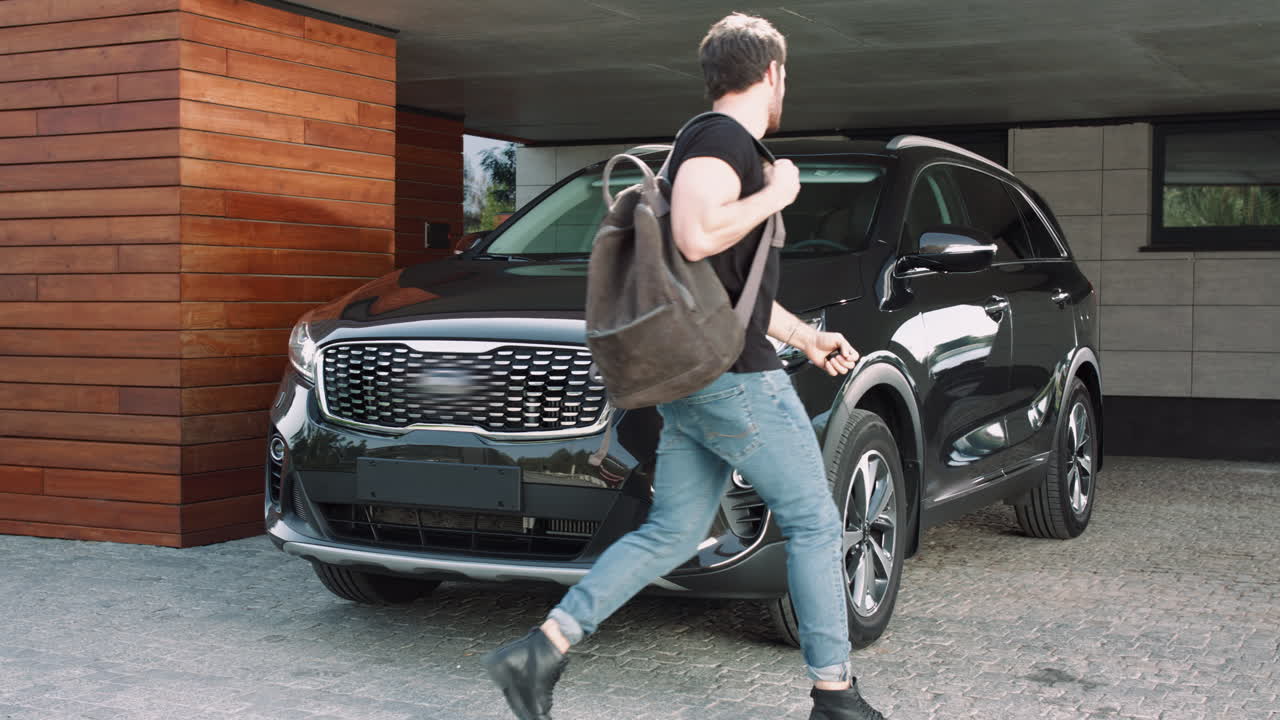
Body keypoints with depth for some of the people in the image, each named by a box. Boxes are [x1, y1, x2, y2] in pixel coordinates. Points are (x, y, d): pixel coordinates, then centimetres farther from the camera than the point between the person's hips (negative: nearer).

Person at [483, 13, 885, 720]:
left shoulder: (727, 146, 23)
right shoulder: (719, 139, -10)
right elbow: (695, 236, -28)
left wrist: (807, 337, 35)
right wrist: (775, 194, -13)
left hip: (689, 381, 10)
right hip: (735, 377, -10)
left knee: (670, 534, 10)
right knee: (814, 524, 1)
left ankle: (541, 649, 6)